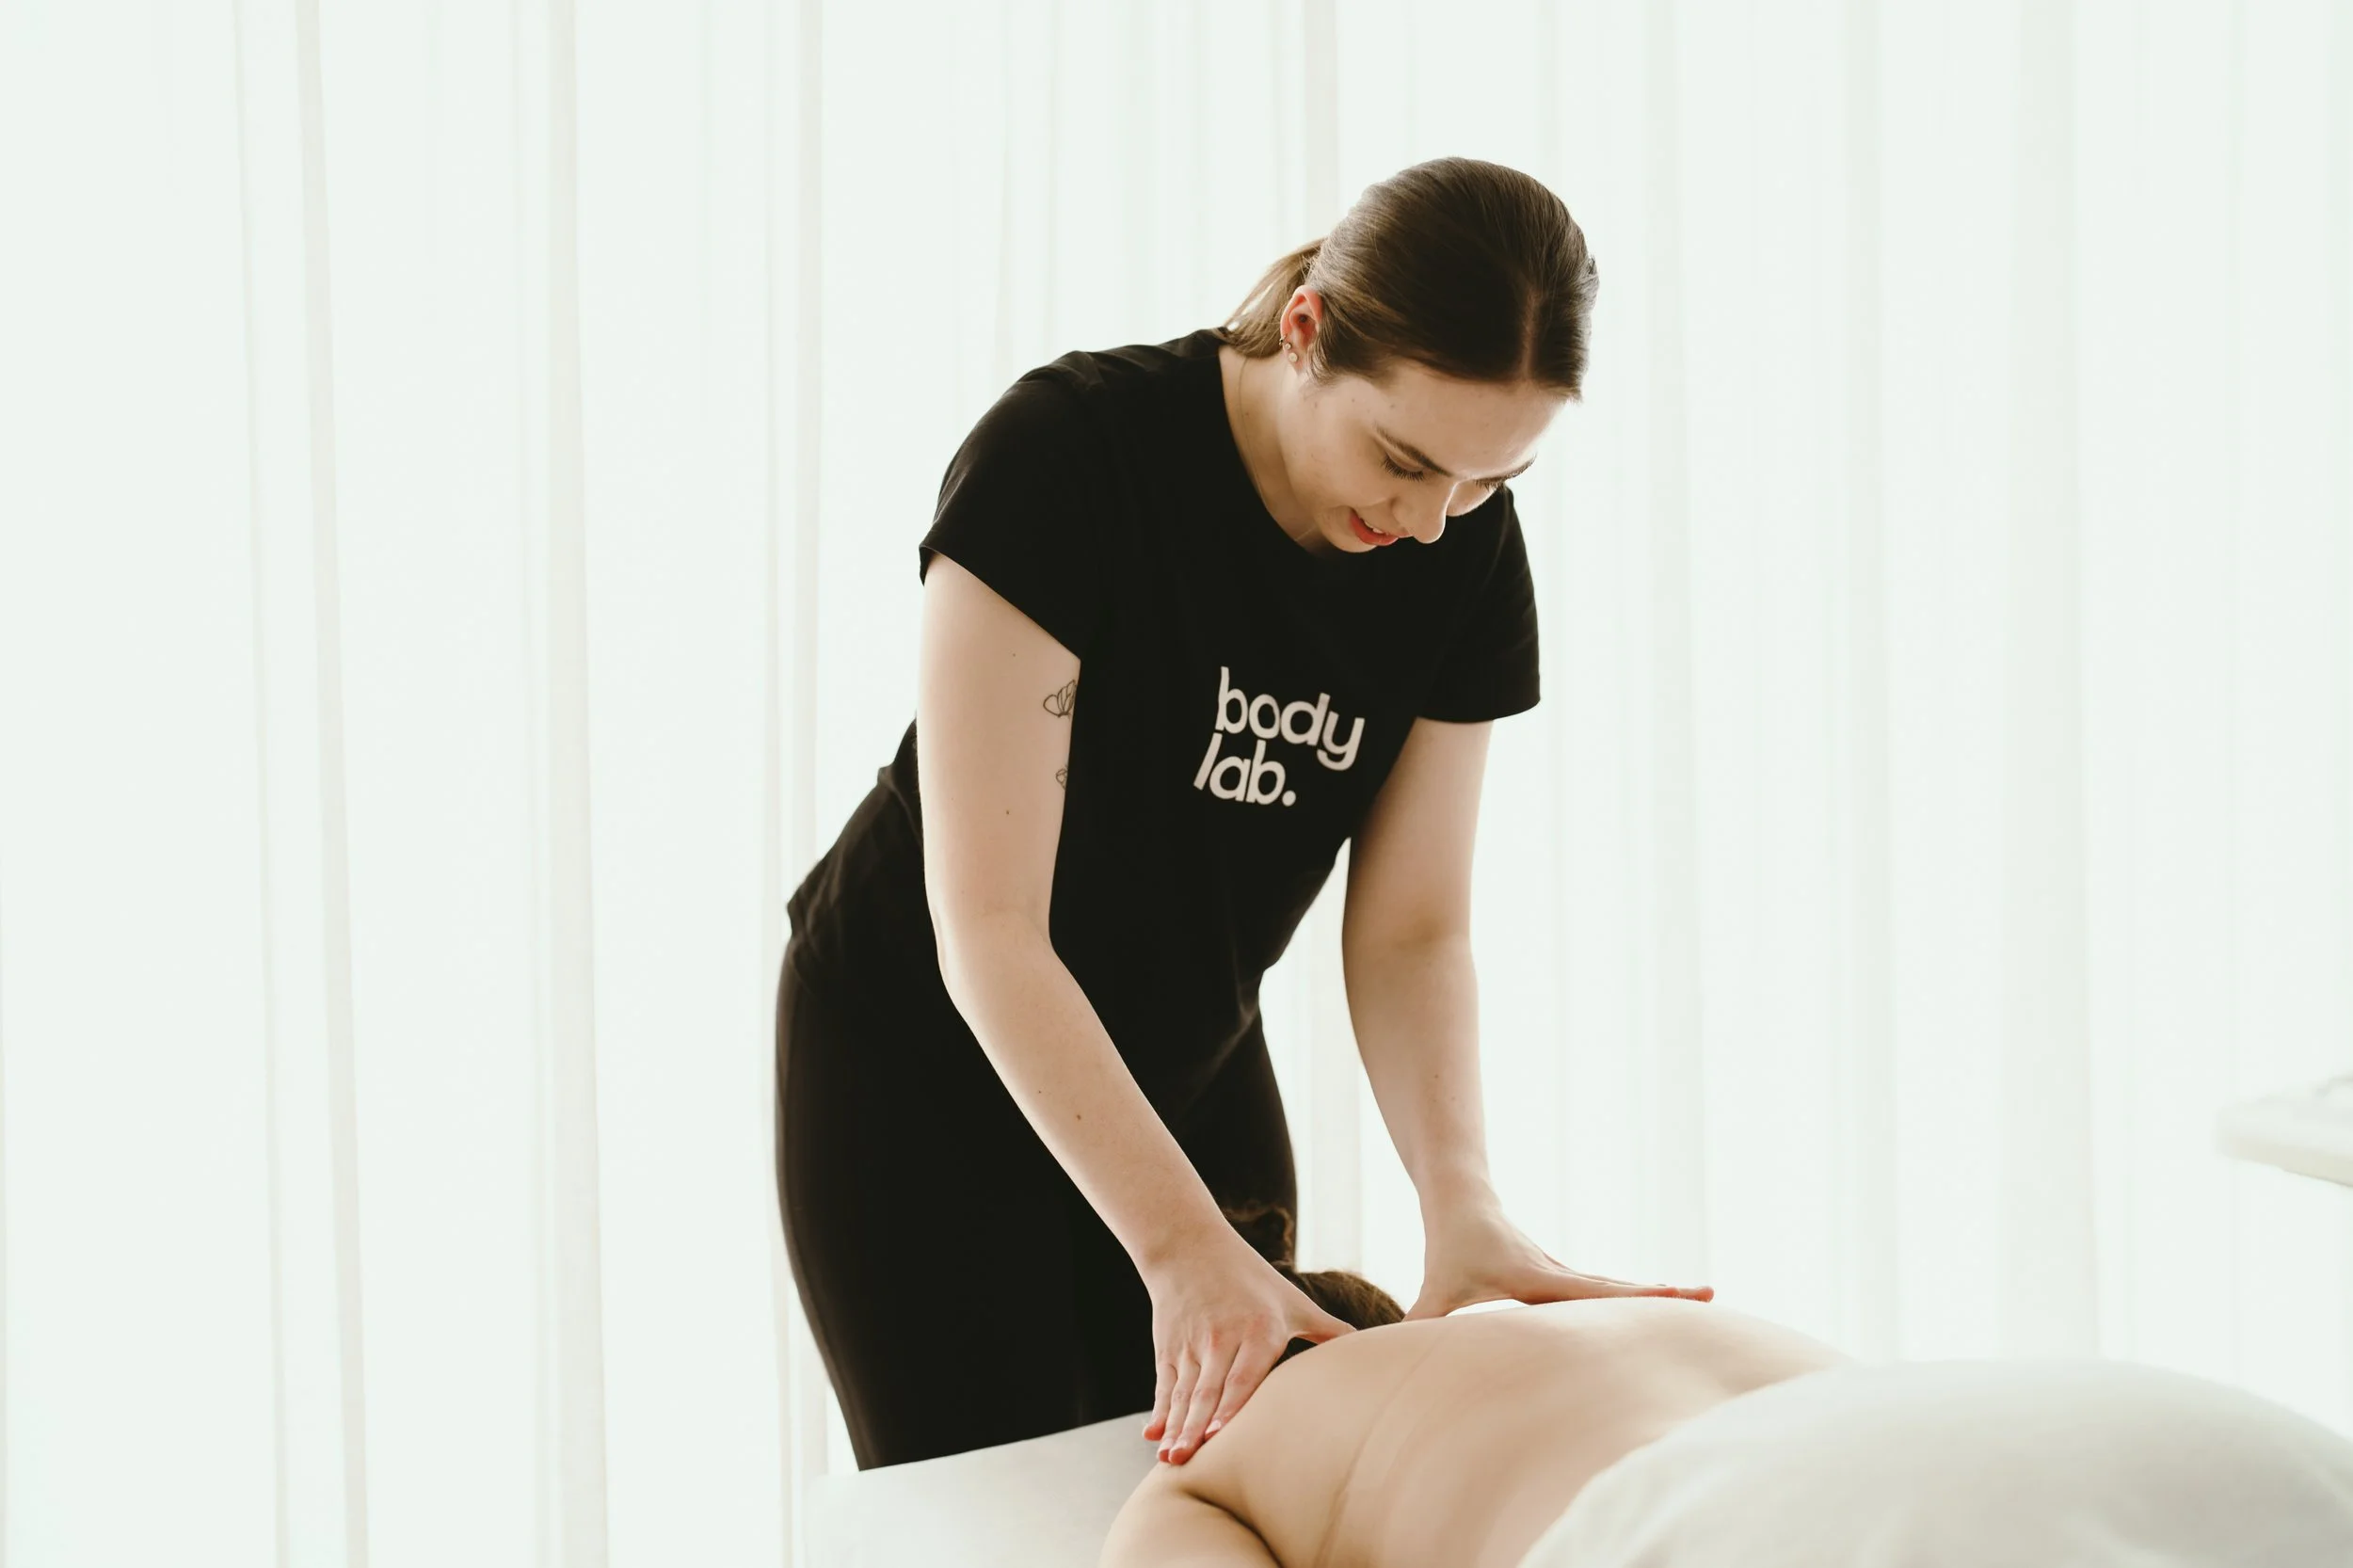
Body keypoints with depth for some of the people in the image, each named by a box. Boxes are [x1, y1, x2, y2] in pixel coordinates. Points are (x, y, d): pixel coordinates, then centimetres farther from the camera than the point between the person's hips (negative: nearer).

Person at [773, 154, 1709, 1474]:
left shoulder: (1468, 552, -13)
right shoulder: (1066, 457, -28)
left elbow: (1412, 929, -9)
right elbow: (988, 928, -30)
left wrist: (1462, 1201, -27)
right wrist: (1183, 1246, -37)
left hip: (1195, 1067, 5)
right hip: (925, 1062, -5)